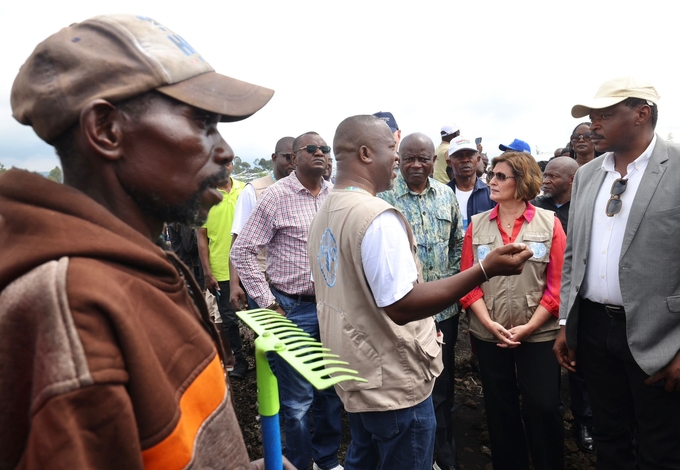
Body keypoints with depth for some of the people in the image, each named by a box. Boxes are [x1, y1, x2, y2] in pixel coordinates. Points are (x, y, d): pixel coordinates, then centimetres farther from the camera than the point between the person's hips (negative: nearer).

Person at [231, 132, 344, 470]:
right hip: (293, 309, -4)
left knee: (332, 390, 18)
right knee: (298, 398, 7)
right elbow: (242, 252, -8)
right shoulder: (277, 195, -9)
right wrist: (269, 304, -10)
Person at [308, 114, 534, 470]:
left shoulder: (323, 214, 6)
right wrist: (486, 270, -26)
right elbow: (401, 306, -27)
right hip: (393, 383, -9)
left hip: (355, 376, 9)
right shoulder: (378, 216, -24)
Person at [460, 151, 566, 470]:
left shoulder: (549, 223, -2)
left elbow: (558, 284, -6)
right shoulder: (477, 225, 3)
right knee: (499, 408, 14)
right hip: (488, 335, 2)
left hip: (538, 334, -2)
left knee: (543, 408, 4)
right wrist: (490, 324, -11)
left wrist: (528, 327, -12)